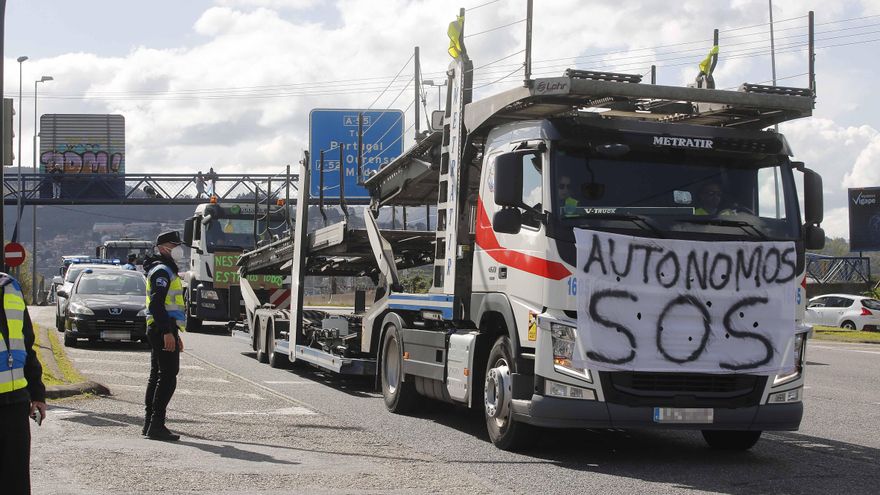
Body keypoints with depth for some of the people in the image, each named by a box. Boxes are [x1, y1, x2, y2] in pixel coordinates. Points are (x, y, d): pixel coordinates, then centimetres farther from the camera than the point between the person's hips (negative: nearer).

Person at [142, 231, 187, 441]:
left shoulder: (167, 271, 23)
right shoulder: (162, 271, -11)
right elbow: (156, 304, -21)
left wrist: (175, 334, 27)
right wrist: (167, 332, -27)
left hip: (160, 330, 11)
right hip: (163, 330, -11)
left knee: (156, 375, 12)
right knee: (168, 377, -12)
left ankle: (150, 424, 17)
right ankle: (156, 425, -15)